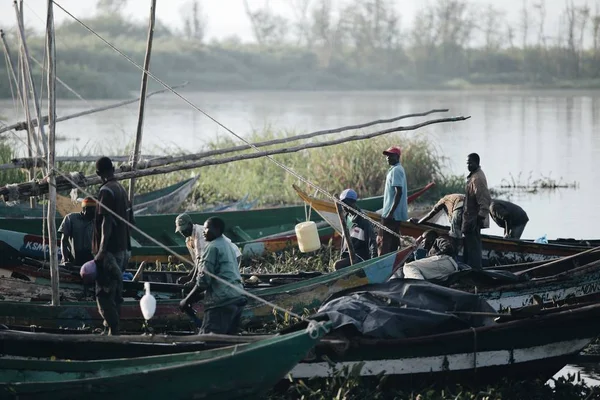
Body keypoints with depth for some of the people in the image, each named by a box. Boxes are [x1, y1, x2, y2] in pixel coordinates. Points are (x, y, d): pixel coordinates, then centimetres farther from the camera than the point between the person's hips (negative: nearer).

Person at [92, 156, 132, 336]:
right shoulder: (121, 189, 12)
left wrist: (102, 250, -24)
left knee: (104, 291, -9)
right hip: (121, 247, 9)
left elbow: (107, 221, -22)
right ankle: (114, 323, 25)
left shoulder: (106, 191, -15)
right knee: (115, 288, 17)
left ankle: (113, 329, -15)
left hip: (109, 249, -9)